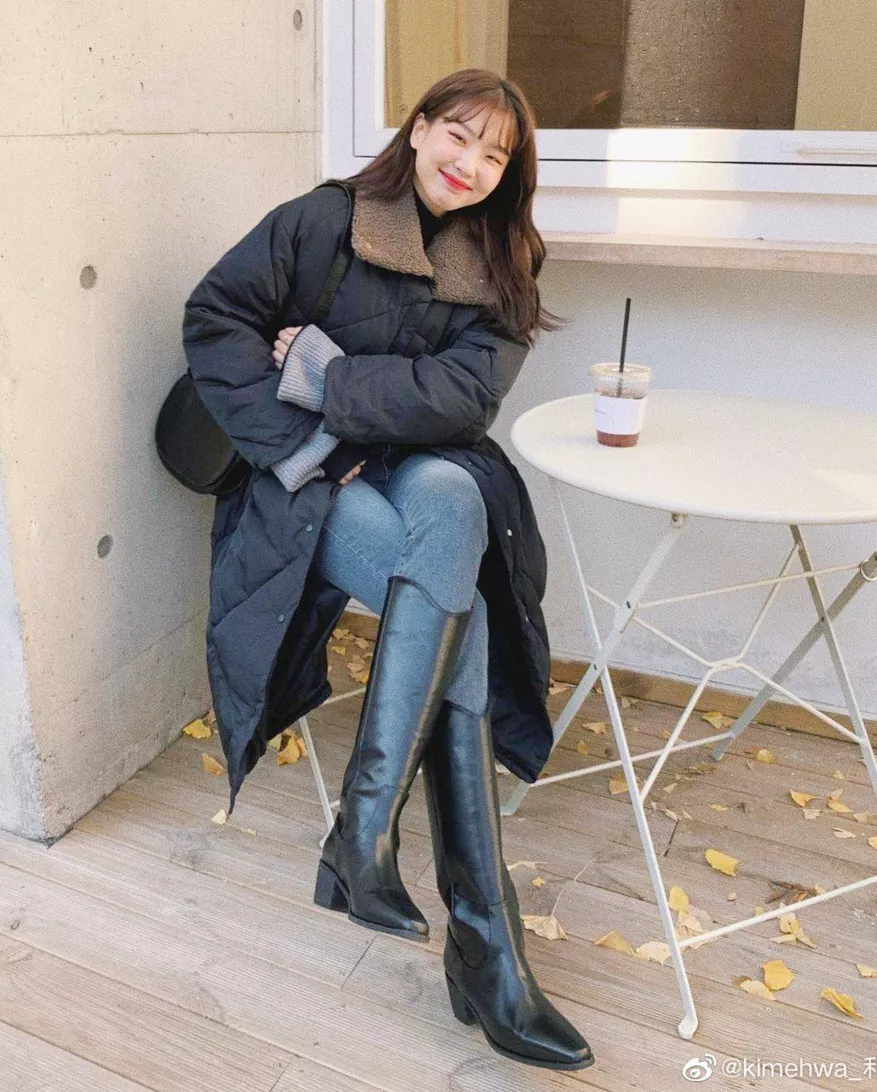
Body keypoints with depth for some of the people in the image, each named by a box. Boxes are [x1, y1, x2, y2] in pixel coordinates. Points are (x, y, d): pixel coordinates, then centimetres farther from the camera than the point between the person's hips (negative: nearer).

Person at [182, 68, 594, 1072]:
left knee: (451, 504, -35)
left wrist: (318, 371, -13)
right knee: (455, 608, -29)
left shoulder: (496, 271, 8)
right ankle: (486, 949, -28)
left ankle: (365, 831, -33)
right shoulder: (320, 221, 0)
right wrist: (298, 449, -15)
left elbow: (461, 396, -7)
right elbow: (214, 320, -6)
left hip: (426, 473, 3)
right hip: (306, 487, -3)